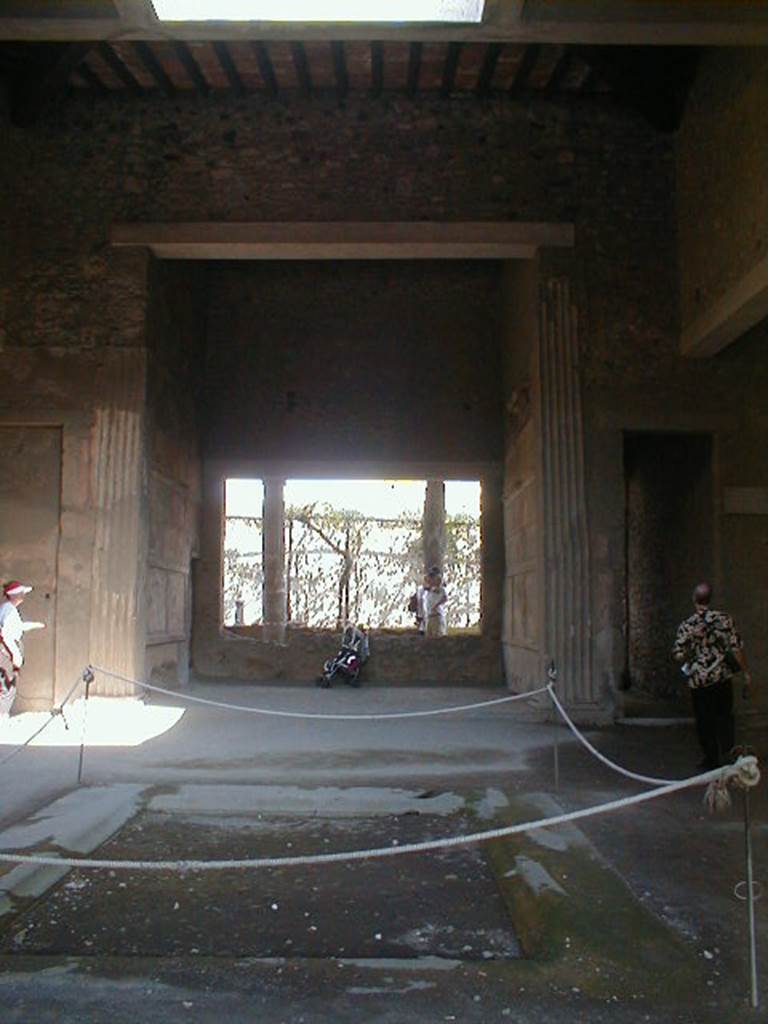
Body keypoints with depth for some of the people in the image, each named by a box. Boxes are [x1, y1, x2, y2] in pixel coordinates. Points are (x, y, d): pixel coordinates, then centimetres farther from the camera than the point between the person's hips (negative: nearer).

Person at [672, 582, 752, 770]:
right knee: (724, 716, 19)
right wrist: (746, 672, 3)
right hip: (723, 677, 1)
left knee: (704, 721, 11)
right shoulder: (724, 619, -7)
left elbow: (678, 656, -12)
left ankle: (711, 760, 17)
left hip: (699, 680, -1)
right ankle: (726, 751, 14)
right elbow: (736, 648, -8)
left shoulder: (686, 626, -10)